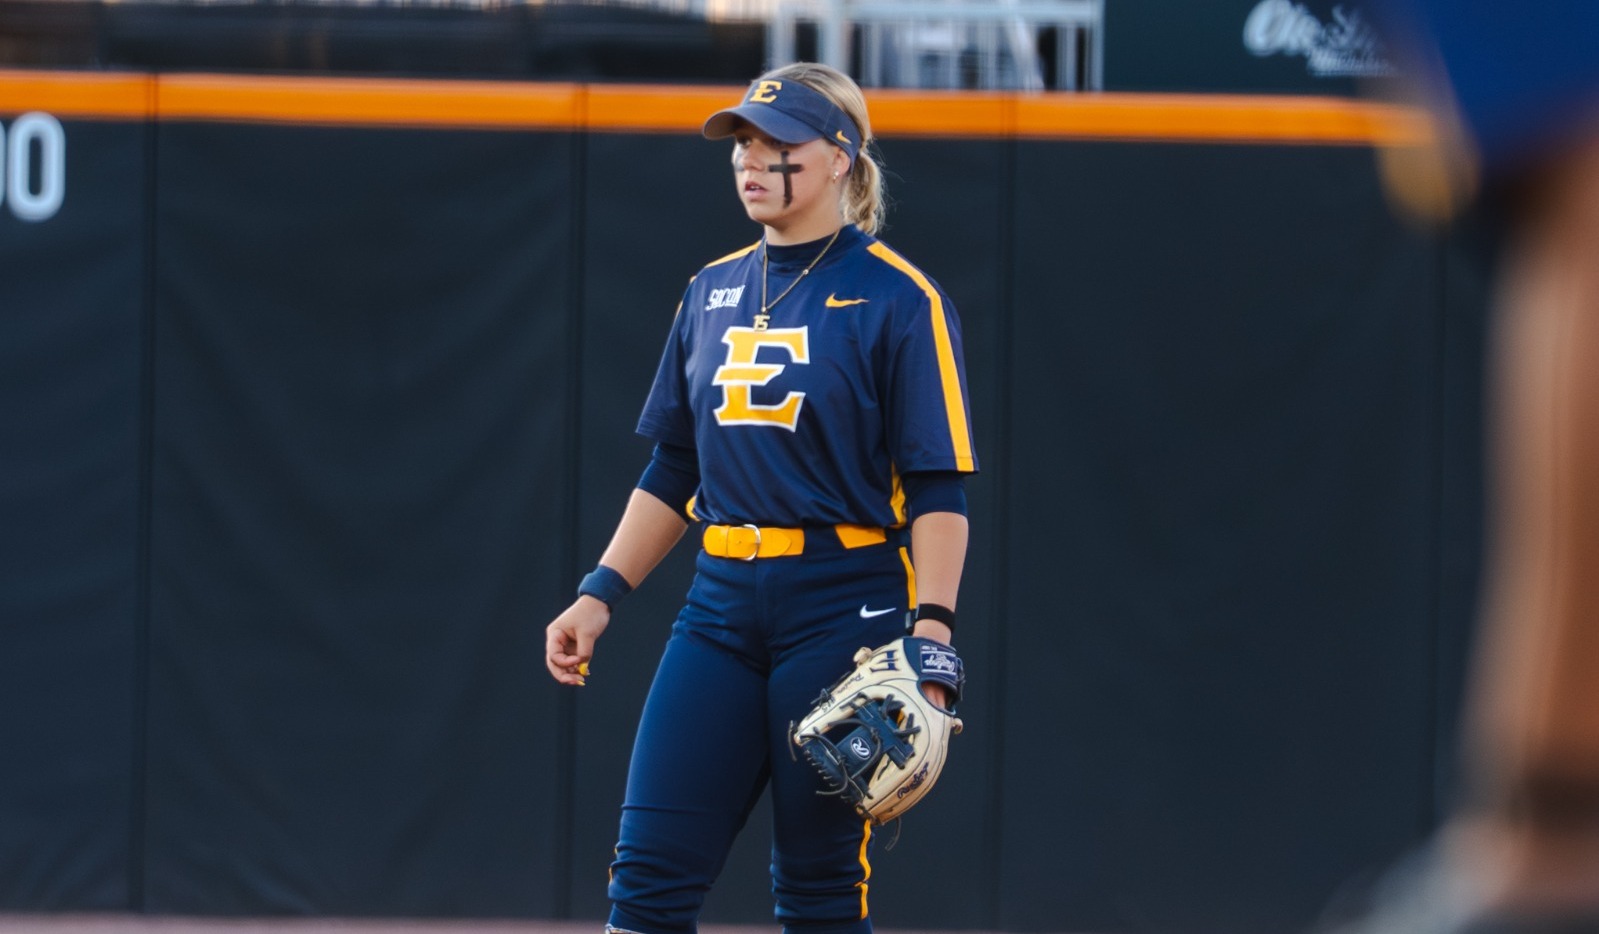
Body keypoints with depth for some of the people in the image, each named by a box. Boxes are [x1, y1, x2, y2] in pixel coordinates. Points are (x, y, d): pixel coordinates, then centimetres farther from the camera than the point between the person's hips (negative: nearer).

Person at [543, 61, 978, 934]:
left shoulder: (897, 297, -5)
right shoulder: (713, 291, 14)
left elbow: (939, 490, -9)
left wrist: (931, 631, -19)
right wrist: (601, 593, 9)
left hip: (845, 603, -6)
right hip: (722, 603, 6)